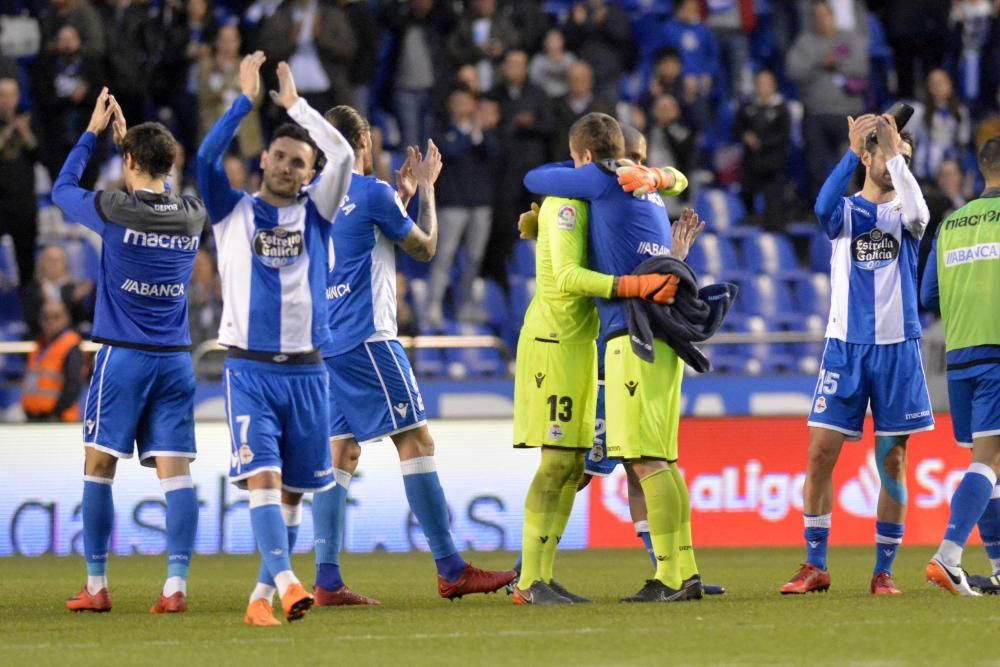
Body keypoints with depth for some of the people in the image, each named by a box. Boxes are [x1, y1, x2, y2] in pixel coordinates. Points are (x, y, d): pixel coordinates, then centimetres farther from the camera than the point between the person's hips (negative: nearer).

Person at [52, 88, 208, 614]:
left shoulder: (114, 211, -10)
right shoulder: (193, 216, 3)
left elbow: (62, 188, 10)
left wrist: (93, 132, 18)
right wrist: (127, 134, 29)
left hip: (123, 358, -3)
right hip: (175, 359, 3)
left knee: (98, 467, 6)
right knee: (175, 471, -1)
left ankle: (96, 586, 6)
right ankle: (176, 585, -10)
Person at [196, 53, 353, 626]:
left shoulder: (315, 212, 10)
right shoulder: (235, 211, 7)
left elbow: (344, 155, -5)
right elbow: (207, 156, -10)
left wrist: (294, 103, 1)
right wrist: (247, 99, -10)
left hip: (306, 369, 2)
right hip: (251, 368, -2)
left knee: (293, 490, 6)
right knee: (261, 476, -18)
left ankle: (264, 594, 16)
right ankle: (287, 583, -30)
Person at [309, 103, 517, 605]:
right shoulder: (372, 192, -9)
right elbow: (424, 248, 2)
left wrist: (405, 190, 32)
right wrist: (426, 189, 15)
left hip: (326, 344, 8)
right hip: (367, 338, -8)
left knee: (340, 451, 6)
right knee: (415, 442, -5)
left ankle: (327, 579, -1)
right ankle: (450, 569, -6)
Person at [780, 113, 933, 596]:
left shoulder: (904, 213, 6)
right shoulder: (846, 211, 6)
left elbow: (917, 210, -19)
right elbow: (823, 206, -19)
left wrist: (896, 151, -19)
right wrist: (852, 151, -23)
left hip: (897, 348, 0)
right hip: (845, 347, 0)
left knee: (892, 460, 2)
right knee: (820, 452, -5)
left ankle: (883, 570, 8)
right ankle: (815, 566, 3)